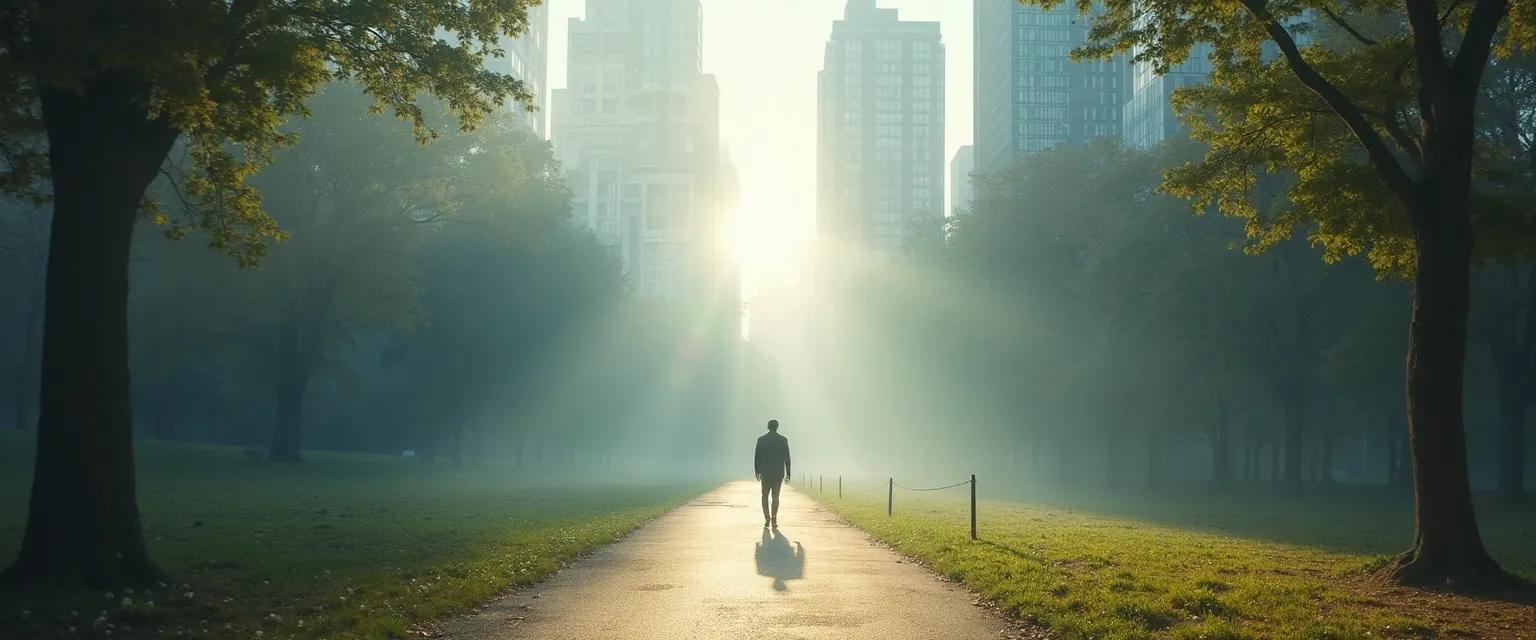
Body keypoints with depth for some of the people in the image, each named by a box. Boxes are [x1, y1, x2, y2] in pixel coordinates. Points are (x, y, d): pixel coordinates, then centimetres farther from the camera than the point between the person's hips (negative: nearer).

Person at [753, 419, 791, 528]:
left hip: (765, 473, 0)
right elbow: (787, 458, -1)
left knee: (765, 496, 11)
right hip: (779, 473, 0)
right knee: (775, 496, 5)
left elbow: (756, 456, 0)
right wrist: (788, 472, 4)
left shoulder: (761, 439, -1)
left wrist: (756, 471, 6)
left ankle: (767, 519, -2)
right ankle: (774, 520, -1)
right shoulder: (783, 440, -1)